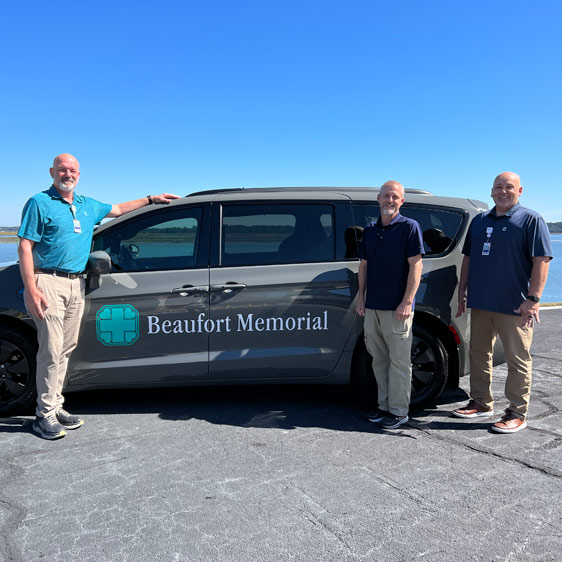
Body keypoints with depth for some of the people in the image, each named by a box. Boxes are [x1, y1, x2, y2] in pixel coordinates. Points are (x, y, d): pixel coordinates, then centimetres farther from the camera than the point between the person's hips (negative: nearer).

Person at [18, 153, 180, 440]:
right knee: (51, 349, -9)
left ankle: (55, 406, 18)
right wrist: (30, 289, -17)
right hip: (49, 282, -7)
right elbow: (25, 247, -8)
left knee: (66, 348, 9)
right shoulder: (39, 203, -3)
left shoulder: (87, 206, 17)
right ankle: (44, 414, 1)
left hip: (76, 284, 7)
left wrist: (152, 199, 32)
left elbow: (118, 209, 34)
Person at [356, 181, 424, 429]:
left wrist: (407, 302, -16)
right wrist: (361, 297, 11)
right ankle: (385, 406, 25)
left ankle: (399, 411, 12)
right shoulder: (369, 230, 13)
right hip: (372, 307, 6)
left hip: (396, 308, -6)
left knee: (399, 361, 1)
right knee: (379, 360, 13)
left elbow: (415, 266, -10)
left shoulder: (410, 227, -5)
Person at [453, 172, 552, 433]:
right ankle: (481, 403, 28)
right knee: (478, 353, 14)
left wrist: (533, 298, -18)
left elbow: (541, 260, -11)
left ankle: (517, 413, 12)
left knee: (517, 360, 2)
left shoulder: (531, 220, -3)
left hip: (514, 305, -6)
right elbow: (468, 258, 17)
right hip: (480, 303, 6)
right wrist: (462, 291, 12)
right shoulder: (479, 221, 14)